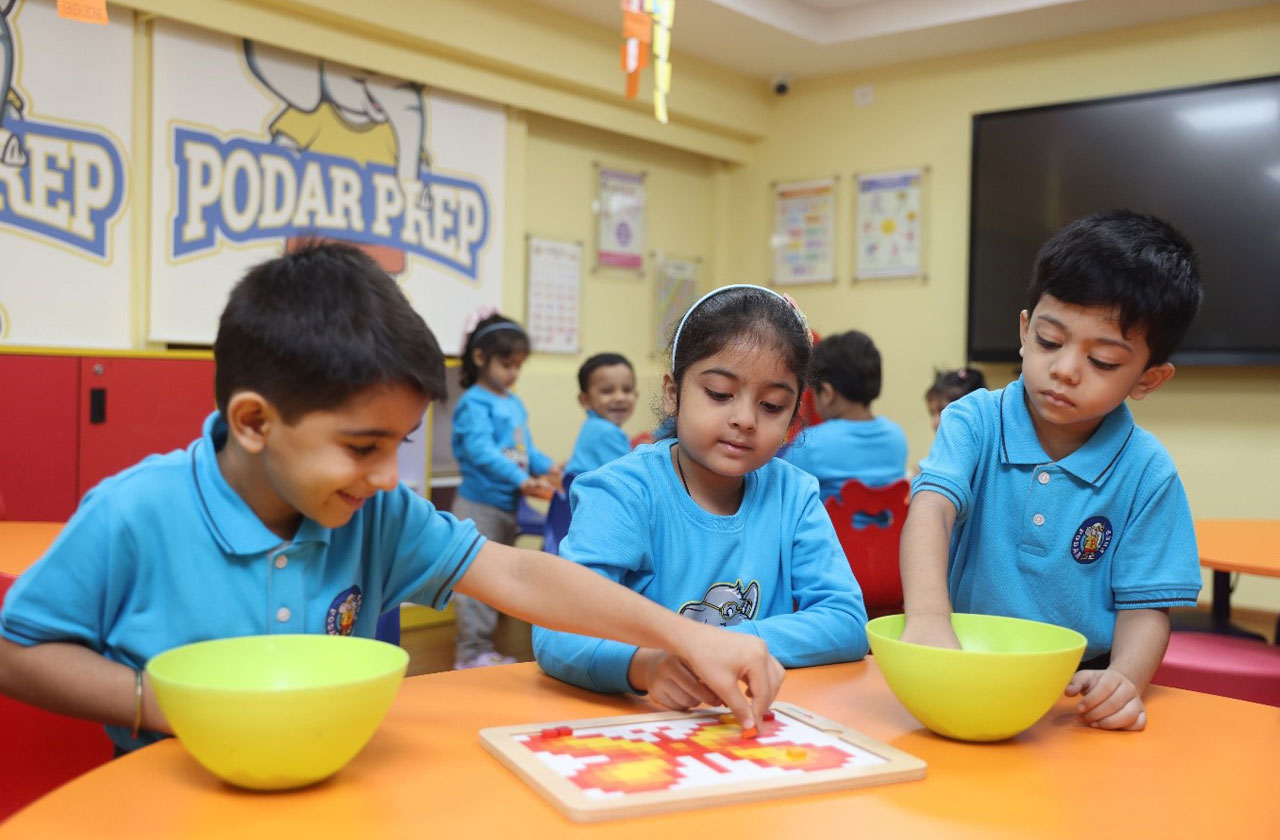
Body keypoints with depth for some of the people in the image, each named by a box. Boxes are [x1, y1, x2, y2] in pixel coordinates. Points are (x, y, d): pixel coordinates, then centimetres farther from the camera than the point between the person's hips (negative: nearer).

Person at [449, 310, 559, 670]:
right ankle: (473, 652, 3)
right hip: (480, 504, -9)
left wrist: (547, 468, -2)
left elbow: (526, 447, 19)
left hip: (509, 506, 9)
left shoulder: (515, 404, 15)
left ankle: (469, 640, 25)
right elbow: (481, 450, -23)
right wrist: (521, 479, -31)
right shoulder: (474, 403, -12)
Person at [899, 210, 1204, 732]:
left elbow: (1144, 606, -2)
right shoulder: (975, 421, -5)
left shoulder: (1147, 474, -4)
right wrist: (928, 620, -40)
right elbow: (932, 507, -22)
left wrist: (1124, 678, -24)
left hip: (1078, 686, 2)